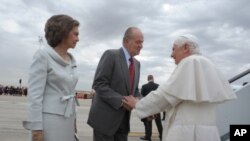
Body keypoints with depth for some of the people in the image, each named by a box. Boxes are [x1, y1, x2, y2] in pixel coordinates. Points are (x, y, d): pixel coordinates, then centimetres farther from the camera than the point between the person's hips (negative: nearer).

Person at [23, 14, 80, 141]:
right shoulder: (43, 55, -11)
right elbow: (34, 93, -15)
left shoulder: (71, 60, 11)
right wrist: (36, 128, -18)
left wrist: (73, 119, 17)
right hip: (48, 121, -7)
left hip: (65, 121, 7)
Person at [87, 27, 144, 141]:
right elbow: (98, 84, -17)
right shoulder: (111, 55, -11)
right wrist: (121, 101, -23)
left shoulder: (136, 63, 11)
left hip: (123, 119, 7)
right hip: (105, 118, -7)